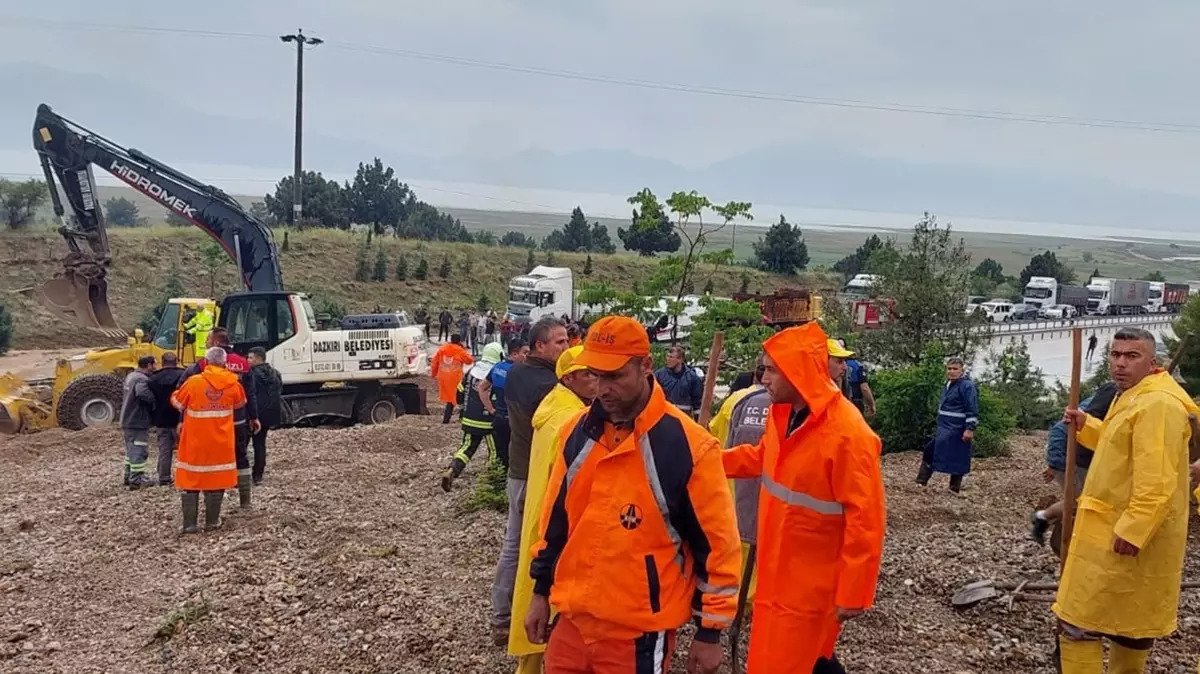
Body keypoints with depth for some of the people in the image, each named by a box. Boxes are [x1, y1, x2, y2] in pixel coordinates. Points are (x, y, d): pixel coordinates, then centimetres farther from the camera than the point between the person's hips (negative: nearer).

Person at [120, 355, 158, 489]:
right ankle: (136, 480, 0)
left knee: (131, 450, 19)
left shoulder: (130, 376, 13)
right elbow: (143, 393, -40)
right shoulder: (142, 380, -20)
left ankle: (129, 476, 27)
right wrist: (155, 401, -26)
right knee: (139, 451, -3)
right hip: (138, 423, -10)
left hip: (127, 421, 10)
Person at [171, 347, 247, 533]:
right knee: (216, 479, 10)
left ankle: (189, 523, 6)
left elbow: (177, 402, 3)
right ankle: (212, 522, 13)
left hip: (195, 442, -1)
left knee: (190, 480, 7)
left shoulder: (193, 382, -12)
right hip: (221, 442, 1)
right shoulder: (233, 384, -6)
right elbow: (241, 403, 13)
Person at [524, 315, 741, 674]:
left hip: (639, 631, -5)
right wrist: (541, 593, 15)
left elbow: (718, 542, -10)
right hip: (572, 619, 5)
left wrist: (710, 633, -6)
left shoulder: (689, 445, -15)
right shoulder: (577, 433, 2)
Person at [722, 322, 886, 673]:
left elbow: (865, 520, -22)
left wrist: (853, 592, -18)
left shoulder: (848, 433, -25)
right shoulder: (782, 413, 0)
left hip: (813, 583, -7)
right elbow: (762, 457, 22)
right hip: (777, 570, 7)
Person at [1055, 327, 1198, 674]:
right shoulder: (1132, 397, 13)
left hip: (1125, 533, -11)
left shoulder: (1158, 403, -22)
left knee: (1080, 620, -7)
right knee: (1129, 615, 23)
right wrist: (1086, 425, 11)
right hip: (1118, 526, 11)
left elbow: (1157, 480, -28)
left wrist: (1132, 530, -30)